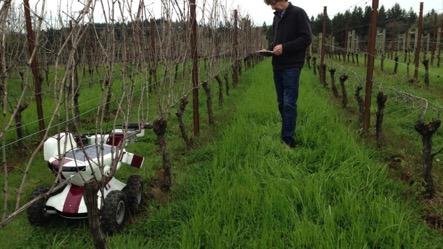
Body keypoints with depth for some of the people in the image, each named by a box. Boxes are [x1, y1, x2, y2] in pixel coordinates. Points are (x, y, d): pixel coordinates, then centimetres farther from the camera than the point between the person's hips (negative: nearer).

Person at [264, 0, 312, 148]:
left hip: (291, 66, -7)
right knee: (281, 103, 11)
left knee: (289, 104, -7)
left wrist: (284, 47, -20)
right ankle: (288, 132, 23)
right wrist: (270, 48, 3)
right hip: (277, 66, 8)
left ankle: (288, 140, -3)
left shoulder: (298, 13, -7)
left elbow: (307, 38, -13)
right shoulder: (277, 16, 15)